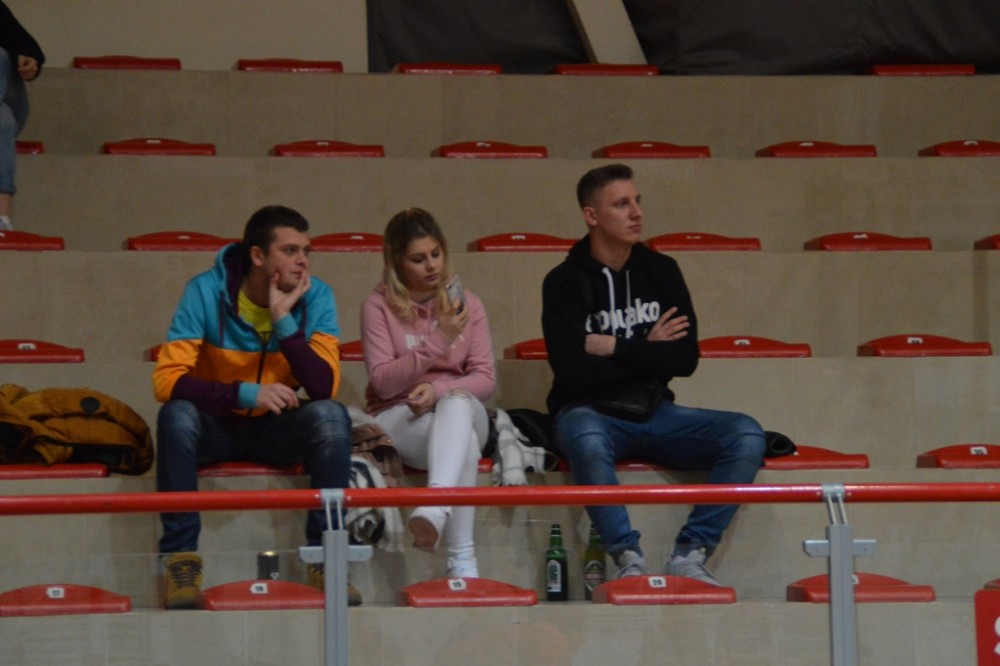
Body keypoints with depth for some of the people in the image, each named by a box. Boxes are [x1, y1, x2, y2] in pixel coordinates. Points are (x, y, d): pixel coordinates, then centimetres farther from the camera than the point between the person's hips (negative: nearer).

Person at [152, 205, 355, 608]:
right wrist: (246, 393, -34)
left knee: (331, 416, -27)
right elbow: (166, 379, -23)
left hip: (277, 429, 2)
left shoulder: (315, 298, -9)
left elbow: (325, 388, -20)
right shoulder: (206, 292, -16)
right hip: (216, 426, -2)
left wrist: (283, 320, -27)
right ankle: (181, 558, -25)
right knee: (176, 415, -33)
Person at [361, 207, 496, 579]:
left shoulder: (466, 304, 11)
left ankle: (435, 508, -64)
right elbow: (382, 382, -8)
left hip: (461, 410, 2)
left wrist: (439, 389, -16)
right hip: (397, 419, -2)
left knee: (456, 402, -38)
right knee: (465, 442, -36)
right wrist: (438, 340, -17)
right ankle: (461, 561, -51)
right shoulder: (378, 307, 2)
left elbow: (486, 380, 4)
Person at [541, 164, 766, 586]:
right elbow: (572, 370, -14)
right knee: (587, 441, -41)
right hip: (590, 411, -4)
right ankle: (628, 559, -32)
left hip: (653, 411, 4)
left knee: (747, 436, -20)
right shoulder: (565, 282, -2)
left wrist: (615, 348, -7)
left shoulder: (660, 271, 9)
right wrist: (646, 350, -5)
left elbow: (685, 358, 0)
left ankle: (689, 555, -23)